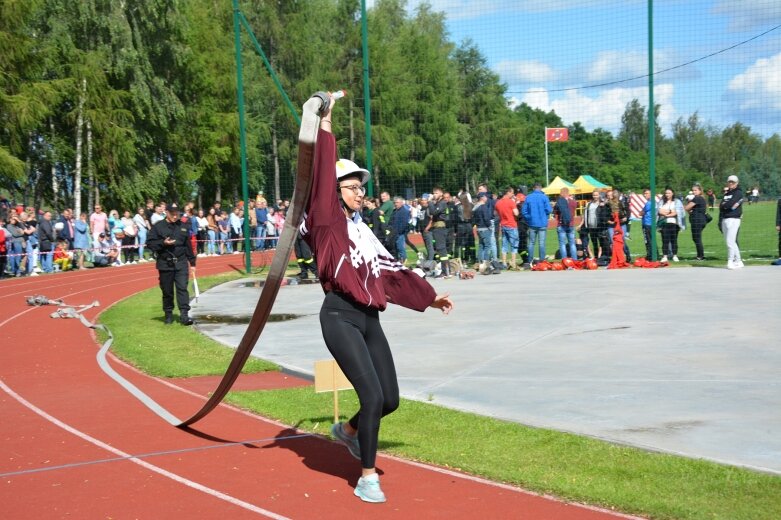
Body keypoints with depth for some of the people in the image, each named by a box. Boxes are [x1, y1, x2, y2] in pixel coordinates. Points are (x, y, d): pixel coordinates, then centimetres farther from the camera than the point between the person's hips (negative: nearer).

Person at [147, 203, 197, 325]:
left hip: (181, 263, 1)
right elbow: (150, 243, -1)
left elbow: (188, 245, 14)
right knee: (167, 291, 7)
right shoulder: (158, 227, 0)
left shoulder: (183, 227, 10)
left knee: (182, 288, -10)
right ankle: (168, 315, 20)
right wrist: (163, 243, -16)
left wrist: (192, 262, 14)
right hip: (165, 263, -1)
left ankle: (184, 315, -14)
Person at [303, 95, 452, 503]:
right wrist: (325, 126, -14)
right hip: (340, 317, -7)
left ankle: (348, 430, 39)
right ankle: (367, 478, 1)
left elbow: (390, 269, 23)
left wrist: (429, 296, 27)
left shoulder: (361, 229, 16)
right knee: (373, 396, -13)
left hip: (369, 319, 7)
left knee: (390, 399, 8)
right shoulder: (326, 223, -3)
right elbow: (320, 178, -14)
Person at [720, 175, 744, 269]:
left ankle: (730, 261, -15)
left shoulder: (738, 192, -3)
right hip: (724, 219, 8)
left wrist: (722, 205, 2)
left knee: (730, 241, -14)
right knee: (728, 241, 9)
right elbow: (721, 206, 12)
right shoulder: (726, 193, 20)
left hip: (733, 219, -8)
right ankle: (738, 261, 16)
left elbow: (729, 204, -15)